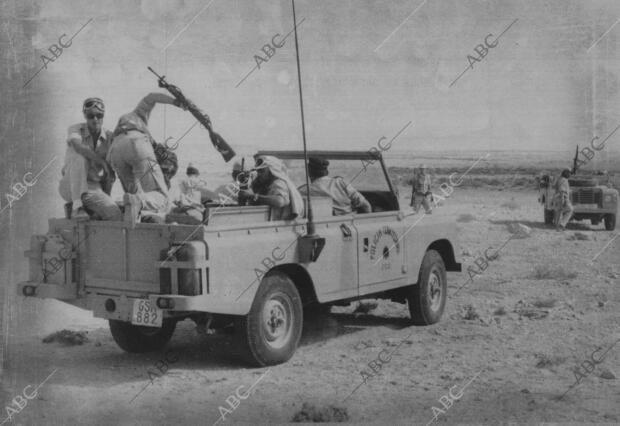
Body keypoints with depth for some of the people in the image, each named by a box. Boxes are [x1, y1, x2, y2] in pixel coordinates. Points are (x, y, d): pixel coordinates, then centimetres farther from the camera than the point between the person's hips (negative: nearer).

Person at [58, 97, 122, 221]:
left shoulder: (110, 137, 2)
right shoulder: (75, 129, -6)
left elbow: (110, 174, 1)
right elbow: (78, 146, -32)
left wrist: (106, 200, -6)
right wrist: (103, 163, -32)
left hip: (93, 189, 2)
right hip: (71, 187, -2)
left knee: (115, 216, -27)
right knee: (79, 156, -33)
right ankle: (76, 205, -29)